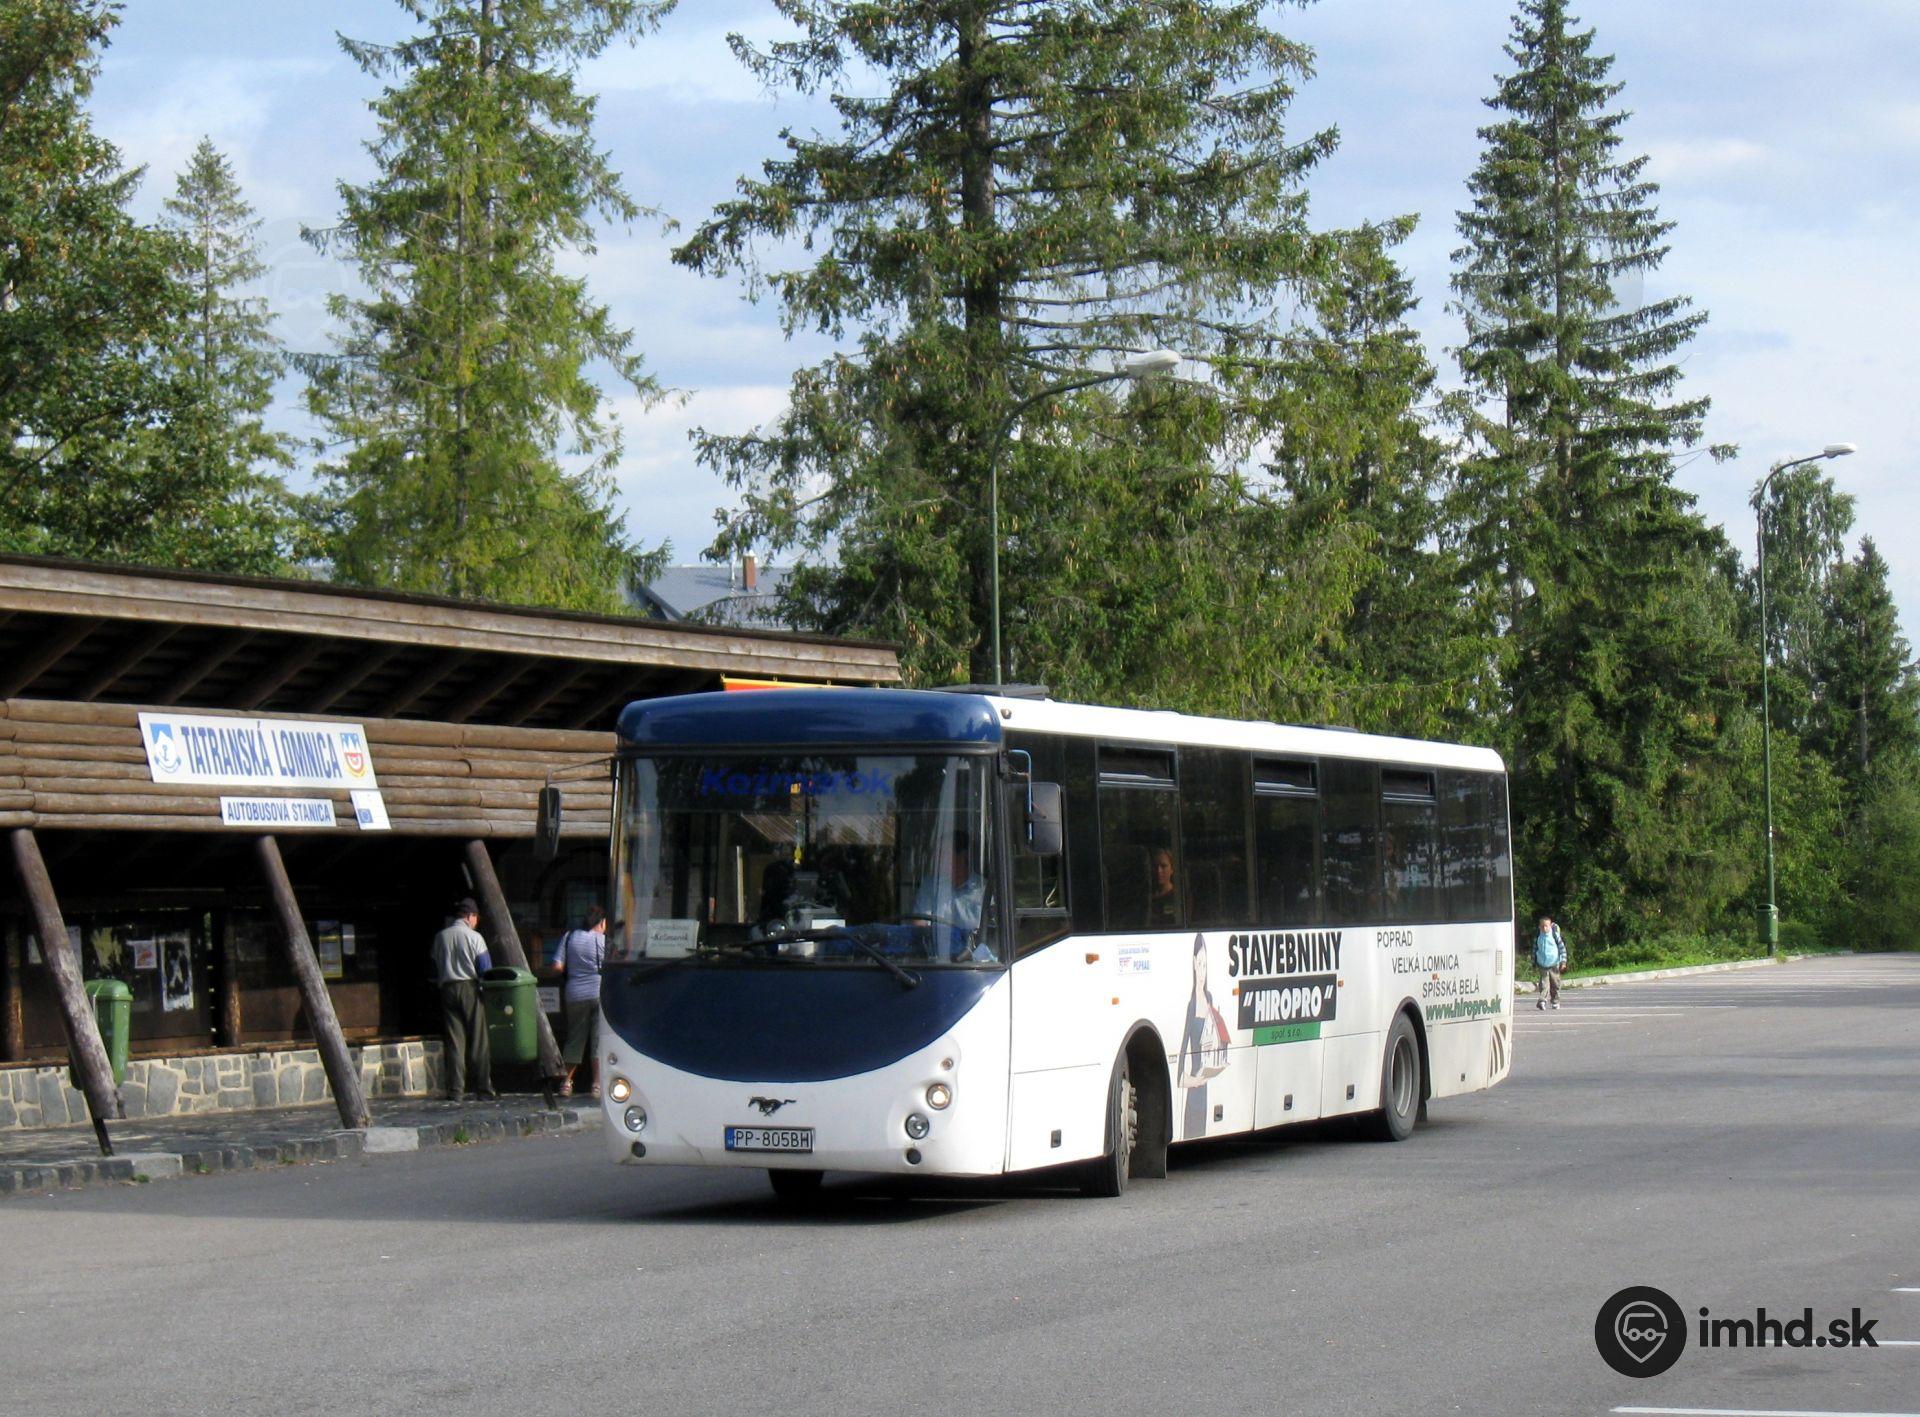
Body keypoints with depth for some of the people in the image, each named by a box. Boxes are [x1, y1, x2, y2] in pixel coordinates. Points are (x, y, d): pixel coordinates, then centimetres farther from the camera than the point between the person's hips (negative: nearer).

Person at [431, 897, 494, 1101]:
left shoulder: (440, 937, 7)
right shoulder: (474, 937, -5)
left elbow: (435, 970, 12)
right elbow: (485, 968, -6)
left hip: (447, 990, 4)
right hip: (470, 988, -4)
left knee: (454, 1041, 3)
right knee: (478, 1040, 2)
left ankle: (455, 1090, -3)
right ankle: (483, 1087, 1)